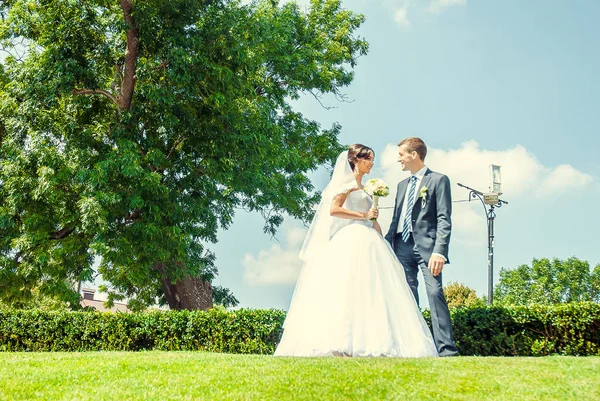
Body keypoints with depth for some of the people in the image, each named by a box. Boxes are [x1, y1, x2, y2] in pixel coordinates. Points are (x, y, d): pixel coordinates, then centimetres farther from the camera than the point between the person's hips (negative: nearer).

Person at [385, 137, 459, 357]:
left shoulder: (438, 180, 2)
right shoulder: (402, 185, 24)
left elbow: (444, 219, -7)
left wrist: (439, 251, -18)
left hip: (426, 246, -6)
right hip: (403, 246, 6)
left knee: (435, 292, -15)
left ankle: (447, 349, -15)